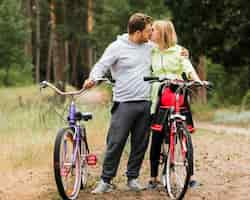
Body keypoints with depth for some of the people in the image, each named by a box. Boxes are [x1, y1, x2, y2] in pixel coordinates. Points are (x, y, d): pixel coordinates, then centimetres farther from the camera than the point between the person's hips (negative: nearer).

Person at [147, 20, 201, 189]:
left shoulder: (179, 51, 4)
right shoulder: (151, 52, 12)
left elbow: (188, 68, -7)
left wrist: (198, 81, -24)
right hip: (160, 97, 2)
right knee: (157, 137, -1)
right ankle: (154, 176, 8)